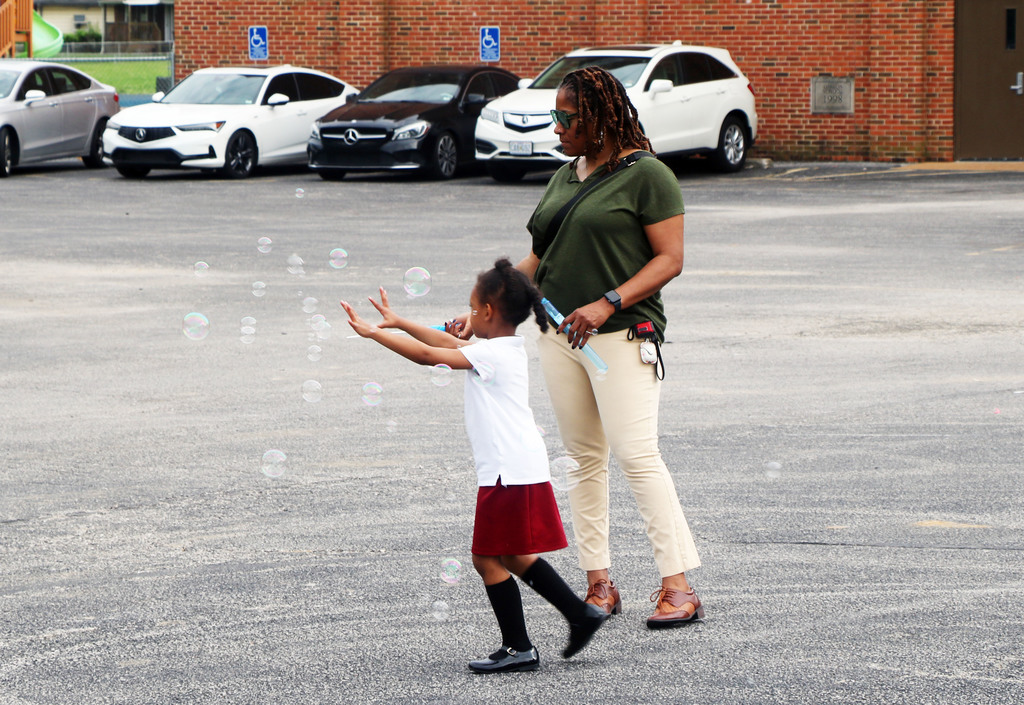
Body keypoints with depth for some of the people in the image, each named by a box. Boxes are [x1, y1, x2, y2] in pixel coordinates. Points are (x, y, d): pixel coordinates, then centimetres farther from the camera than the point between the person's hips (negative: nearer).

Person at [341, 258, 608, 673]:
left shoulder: (492, 354, -15)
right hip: (522, 469, 10)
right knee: (514, 557, 18)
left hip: (508, 474, -10)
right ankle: (581, 614, 18)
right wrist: (398, 323, 29)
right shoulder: (509, 349, 14)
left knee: (488, 559, -2)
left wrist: (373, 333, -9)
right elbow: (450, 343, 25)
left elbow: (428, 355, -16)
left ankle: (518, 648, 1)